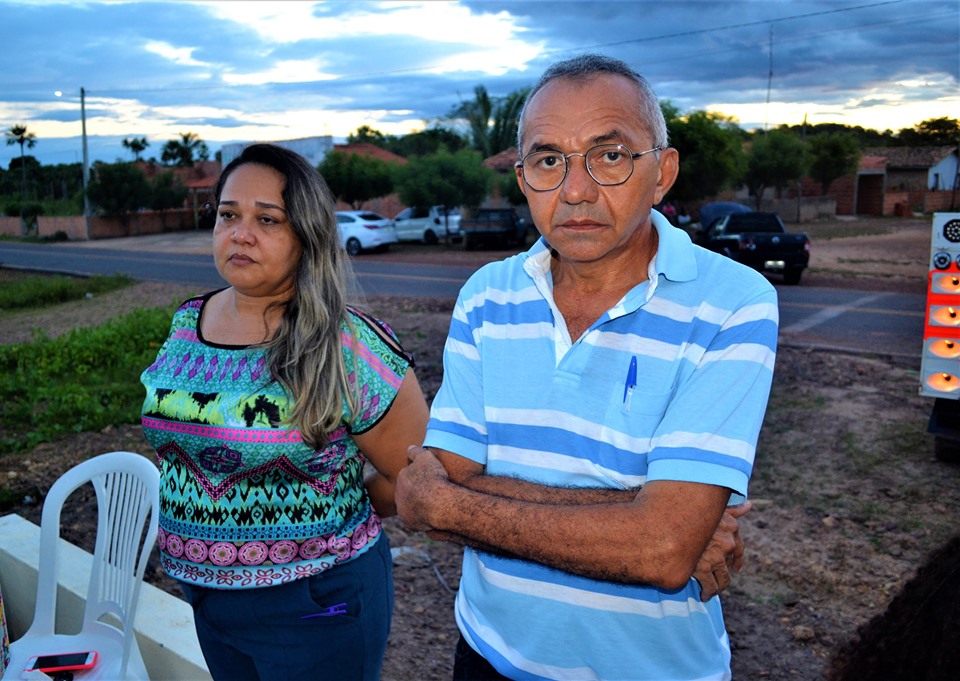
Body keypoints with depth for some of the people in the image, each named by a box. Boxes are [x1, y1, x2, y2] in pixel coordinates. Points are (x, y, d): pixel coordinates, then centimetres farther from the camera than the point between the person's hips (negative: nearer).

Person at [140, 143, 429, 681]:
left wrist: (325, 517, -3)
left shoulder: (351, 348, -21)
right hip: (205, 594, 6)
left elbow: (411, 478, -14)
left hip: (313, 607, -5)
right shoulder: (188, 323, -1)